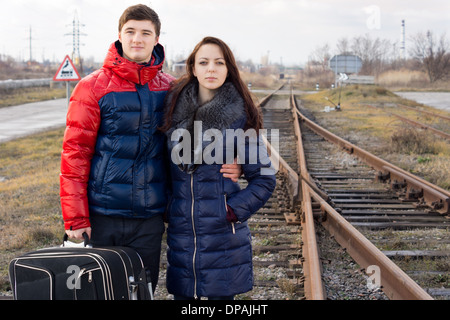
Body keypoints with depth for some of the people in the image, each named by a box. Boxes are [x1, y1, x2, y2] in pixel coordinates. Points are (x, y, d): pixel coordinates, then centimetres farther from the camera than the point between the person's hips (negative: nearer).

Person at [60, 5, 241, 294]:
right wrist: (75, 217, -11)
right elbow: (75, 152, -6)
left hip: (149, 218, 3)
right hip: (102, 217, -2)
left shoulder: (169, 89, 5)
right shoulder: (93, 87, -4)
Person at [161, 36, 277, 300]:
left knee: (221, 294, 3)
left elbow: (264, 179, 0)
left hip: (223, 236, -3)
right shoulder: (174, 107, 4)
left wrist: (233, 211, -10)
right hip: (181, 232, 3)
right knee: (182, 294, 9)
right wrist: (165, 207, 7)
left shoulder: (239, 117, -4)